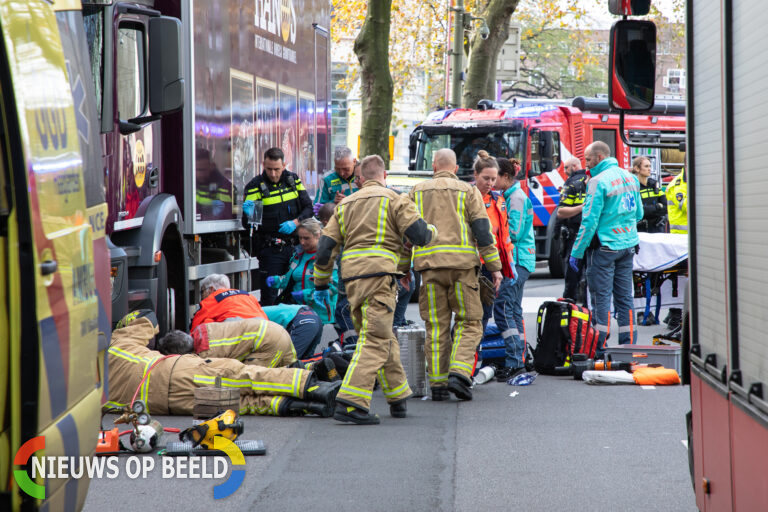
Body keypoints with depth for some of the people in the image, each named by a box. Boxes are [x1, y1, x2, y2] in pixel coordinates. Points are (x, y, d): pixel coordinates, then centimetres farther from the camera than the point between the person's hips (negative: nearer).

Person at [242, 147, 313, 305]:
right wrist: (249, 216, -30)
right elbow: (247, 224, -6)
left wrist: (296, 222, -9)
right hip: (270, 250, -4)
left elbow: (308, 208, 10)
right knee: (269, 298, -6)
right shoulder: (255, 186, -5)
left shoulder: (293, 180, 6)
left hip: (294, 246, 4)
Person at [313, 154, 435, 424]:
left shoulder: (345, 204, 21)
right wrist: (432, 230, 18)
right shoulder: (393, 199, 4)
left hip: (351, 276, 6)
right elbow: (419, 234, -6)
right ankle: (350, 402, -23)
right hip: (379, 273, -6)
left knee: (384, 338, 19)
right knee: (375, 340, -10)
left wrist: (321, 284, 24)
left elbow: (325, 247, 17)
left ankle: (398, 397, 25)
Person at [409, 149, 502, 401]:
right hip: (461, 261, -2)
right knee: (469, 322, 4)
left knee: (436, 325, 6)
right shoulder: (468, 191, 8)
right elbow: (482, 229, 0)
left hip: (428, 261, 2)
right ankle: (459, 373, -13)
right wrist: (494, 267, 2)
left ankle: (437, 382, 3)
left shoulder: (417, 191, 15)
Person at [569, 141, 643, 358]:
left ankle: (599, 350, -3)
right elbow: (638, 214, 18)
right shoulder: (630, 177, 10)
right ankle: (628, 347, 12)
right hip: (628, 245, 7)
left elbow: (589, 221, -16)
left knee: (601, 298, -3)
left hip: (605, 246, -7)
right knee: (625, 297, 11)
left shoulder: (599, 181, -14)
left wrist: (576, 252, -11)